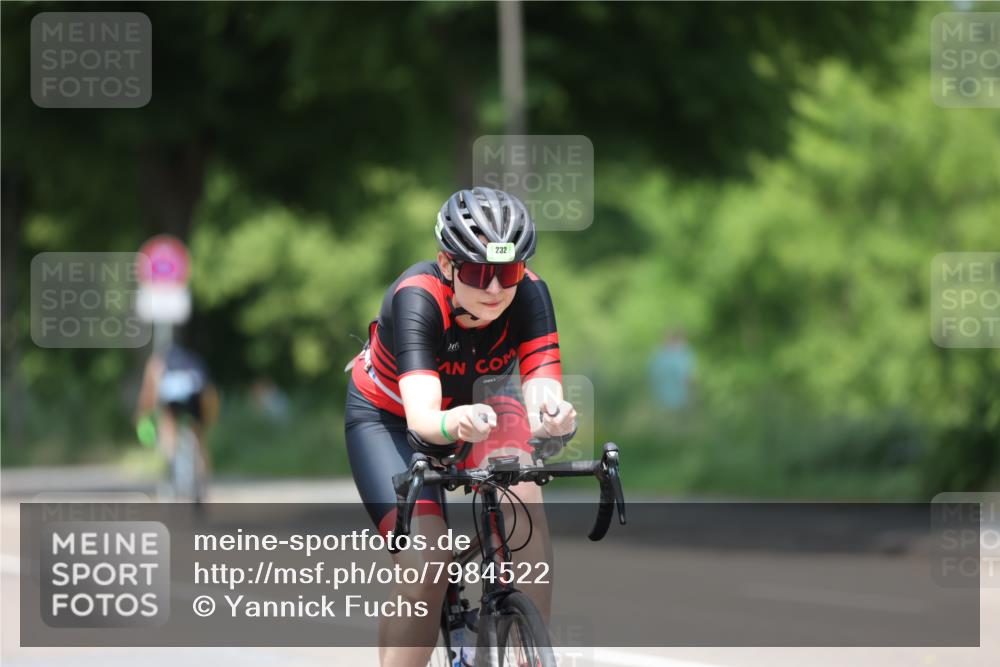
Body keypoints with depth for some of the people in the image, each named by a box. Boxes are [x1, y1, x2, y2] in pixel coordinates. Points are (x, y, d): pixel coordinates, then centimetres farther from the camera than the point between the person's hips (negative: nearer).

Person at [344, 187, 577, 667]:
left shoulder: (529, 294, -28)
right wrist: (453, 424, -71)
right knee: (426, 563, -24)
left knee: (522, 495, -31)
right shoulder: (417, 298, -36)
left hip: (480, 399, 2)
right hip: (387, 416, -2)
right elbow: (420, 416, -47)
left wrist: (552, 417, -61)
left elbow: (542, 389, -37)